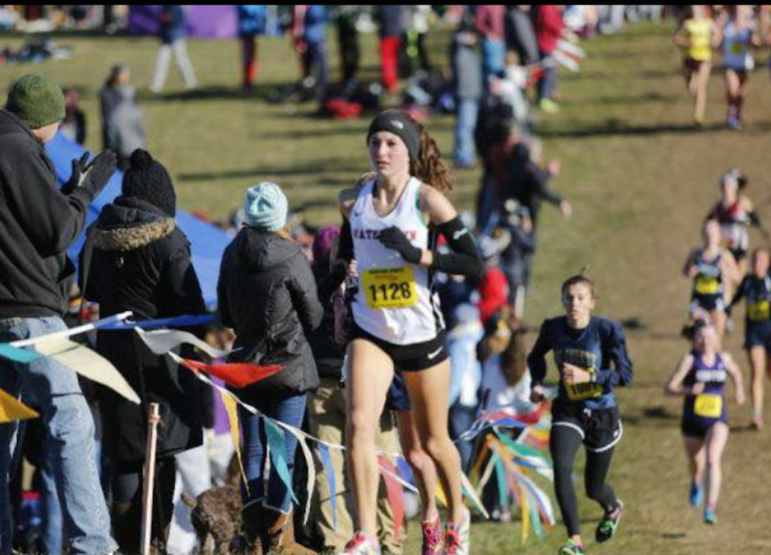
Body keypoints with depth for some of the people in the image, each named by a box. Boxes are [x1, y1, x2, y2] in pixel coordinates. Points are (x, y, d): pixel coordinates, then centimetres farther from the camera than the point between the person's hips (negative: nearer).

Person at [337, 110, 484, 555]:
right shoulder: (352, 201, 1)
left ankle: (458, 517, 38)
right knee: (359, 425, -19)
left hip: (422, 334, -2)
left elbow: (475, 265, -14)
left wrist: (417, 254, -24)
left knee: (433, 440, 10)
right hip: (371, 332, 2)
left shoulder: (427, 200, -11)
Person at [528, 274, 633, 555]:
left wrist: (587, 376, -32)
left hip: (602, 414, -2)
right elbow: (536, 356, 14)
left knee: (594, 489, 11)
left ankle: (613, 508, 51)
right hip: (568, 412, 2)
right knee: (561, 467, -26)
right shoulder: (553, 328, -7)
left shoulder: (606, 330, -17)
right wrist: (537, 383, -4)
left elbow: (625, 374, -20)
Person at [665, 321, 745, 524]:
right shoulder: (689, 360, -9)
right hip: (693, 421, 0)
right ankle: (696, 483, 57)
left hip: (717, 420, 0)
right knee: (696, 463, 19)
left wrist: (739, 389, 9)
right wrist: (689, 390, -32)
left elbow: (735, 372, 26)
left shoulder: (723, 359, 2)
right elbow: (670, 387, -15)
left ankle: (710, 509, -28)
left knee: (712, 460, -23)